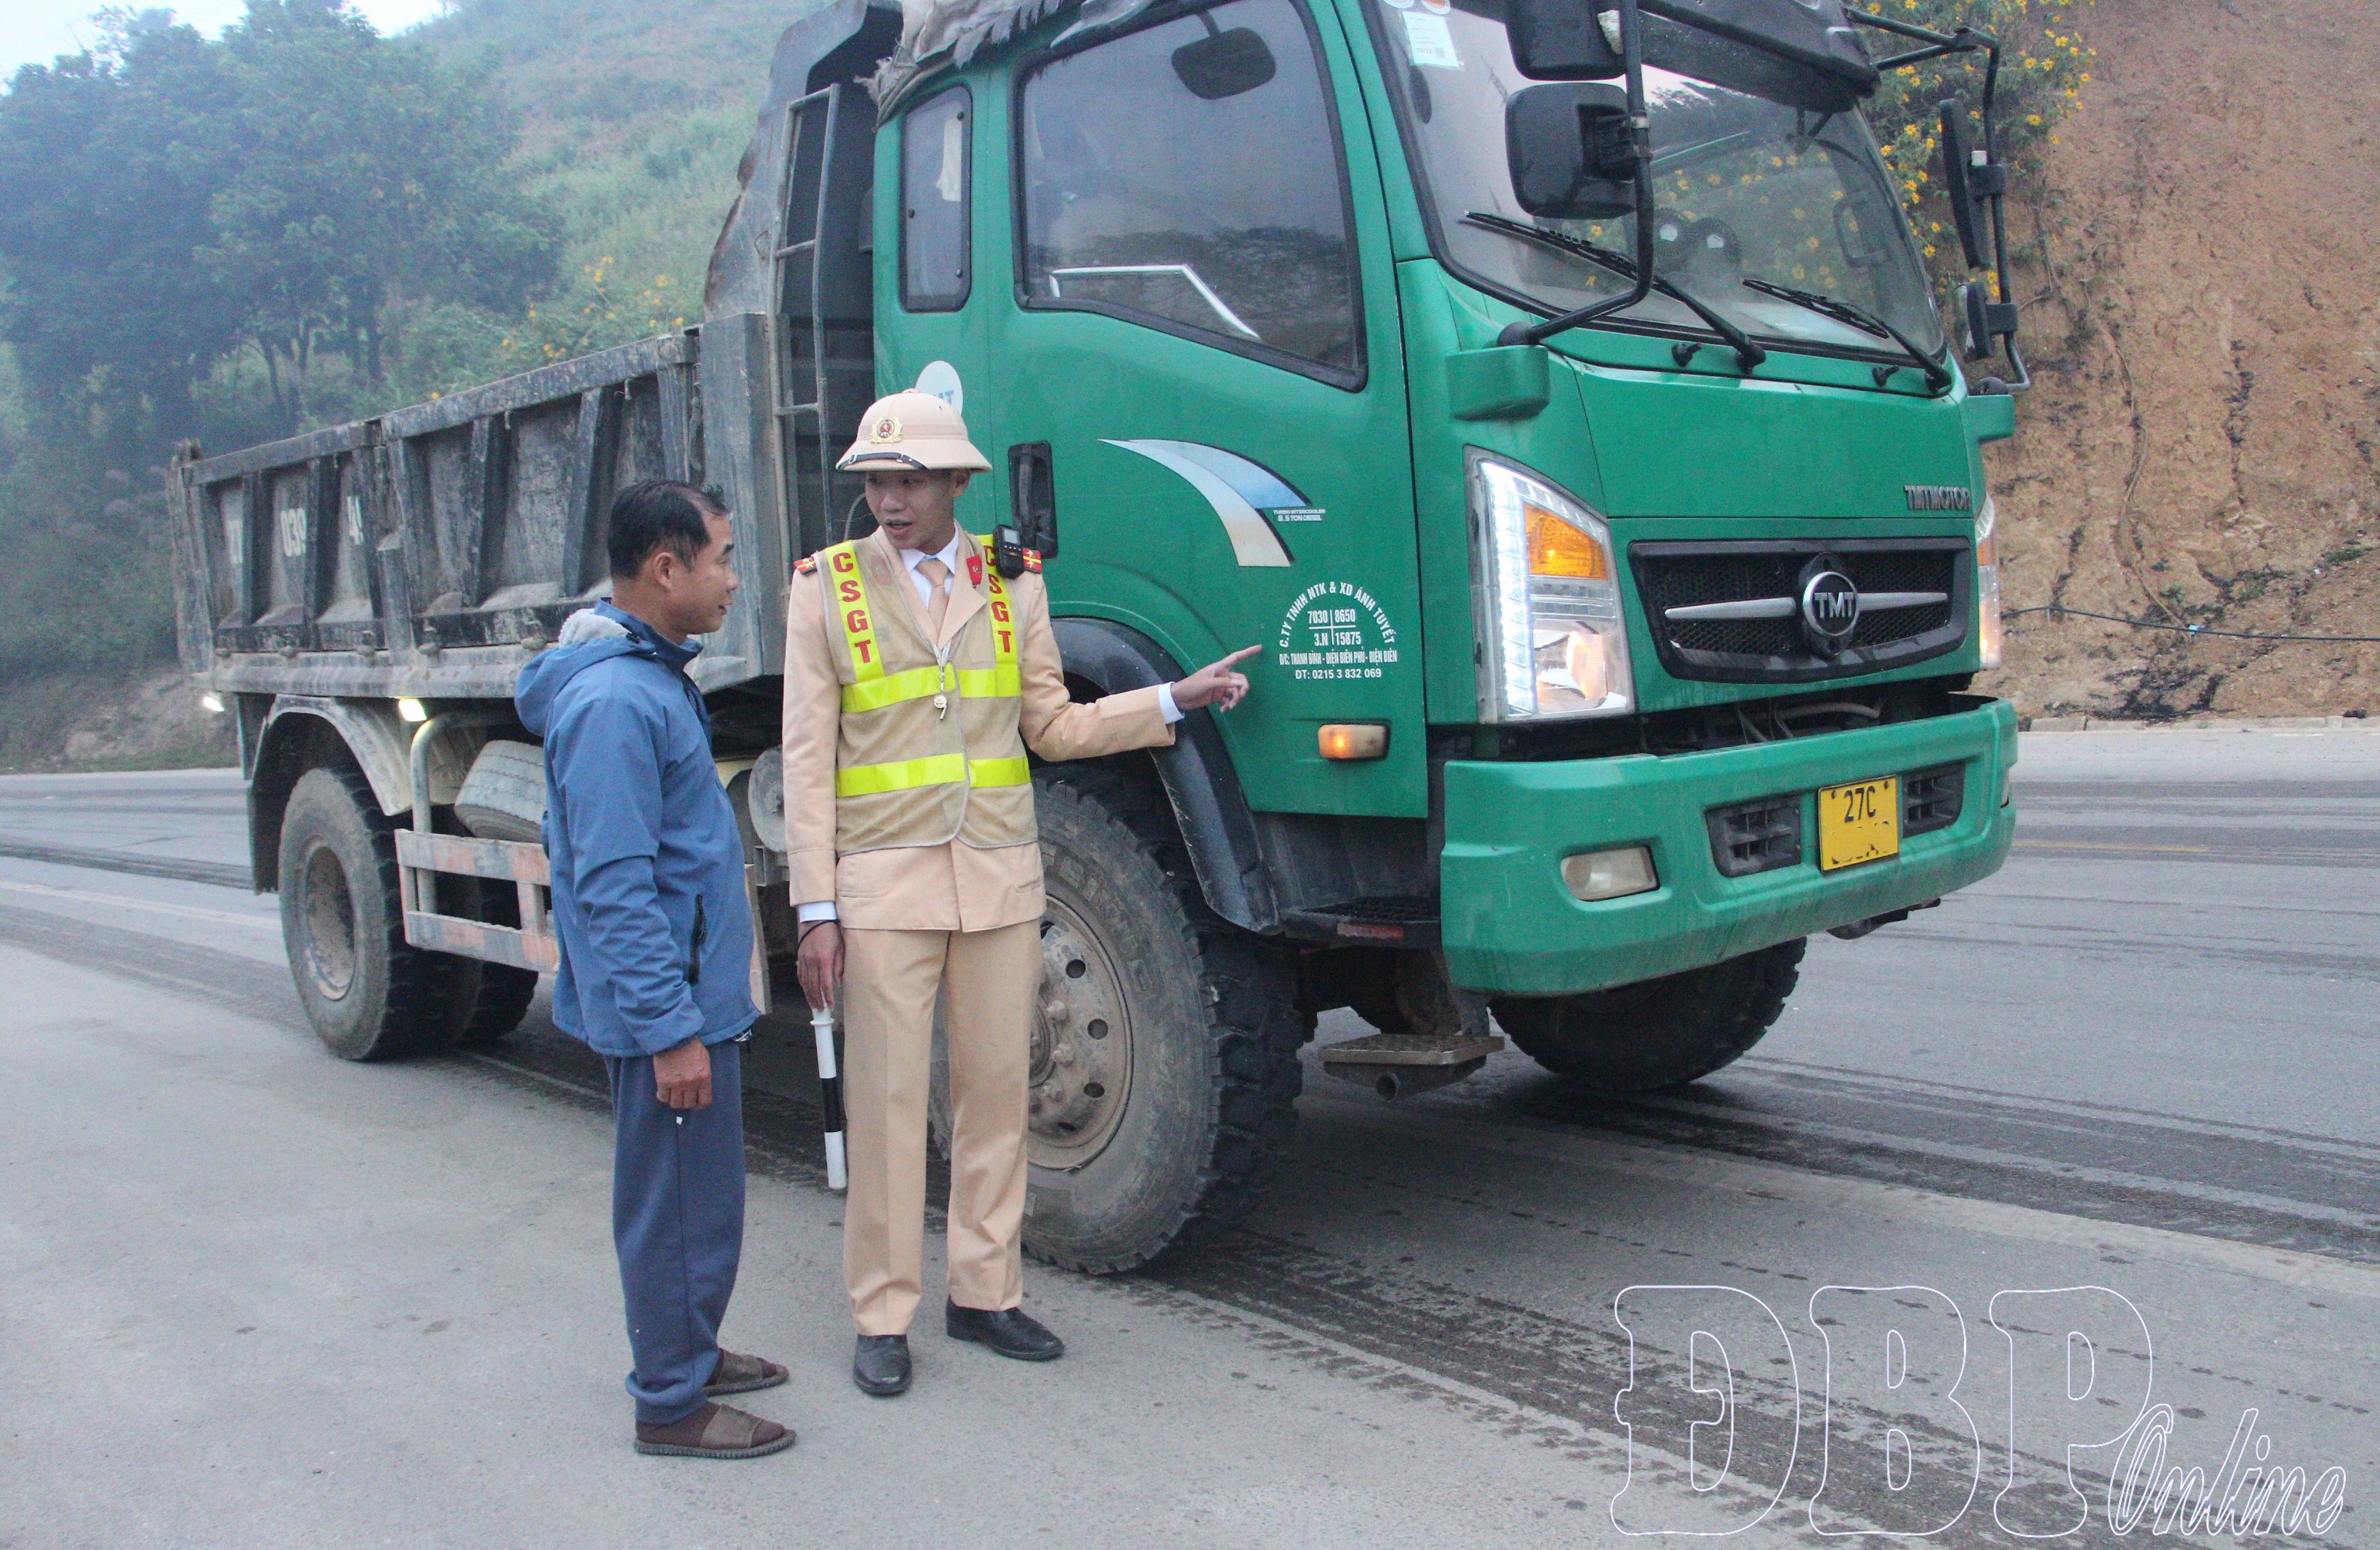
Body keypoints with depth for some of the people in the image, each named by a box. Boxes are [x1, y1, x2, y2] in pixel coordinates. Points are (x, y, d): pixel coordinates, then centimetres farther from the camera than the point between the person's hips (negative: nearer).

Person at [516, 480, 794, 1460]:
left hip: (694, 990, 10)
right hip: (666, 1007, -10)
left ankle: (686, 1352, 37)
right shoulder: (614, 701, -22)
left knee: (695, 1189, 21)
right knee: (677, 1201, 2)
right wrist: (671, 1028, -23)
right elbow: (615, 889, -25)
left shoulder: (651, 674, 11)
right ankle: (670, 1405, 17)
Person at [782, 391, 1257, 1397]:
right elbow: (808, 760, 0)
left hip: (1000, 877, 3)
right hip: (884, 880, -2)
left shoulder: (1014, 583, 9)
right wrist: (815, 909, -5)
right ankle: (882, 1317, 14)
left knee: (996, 1088, 7)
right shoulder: (826, 587, 2)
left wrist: (1175, 699, 6)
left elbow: (1053, 727, 14)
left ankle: (984, 1293, 22)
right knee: (886, 1098, 1)